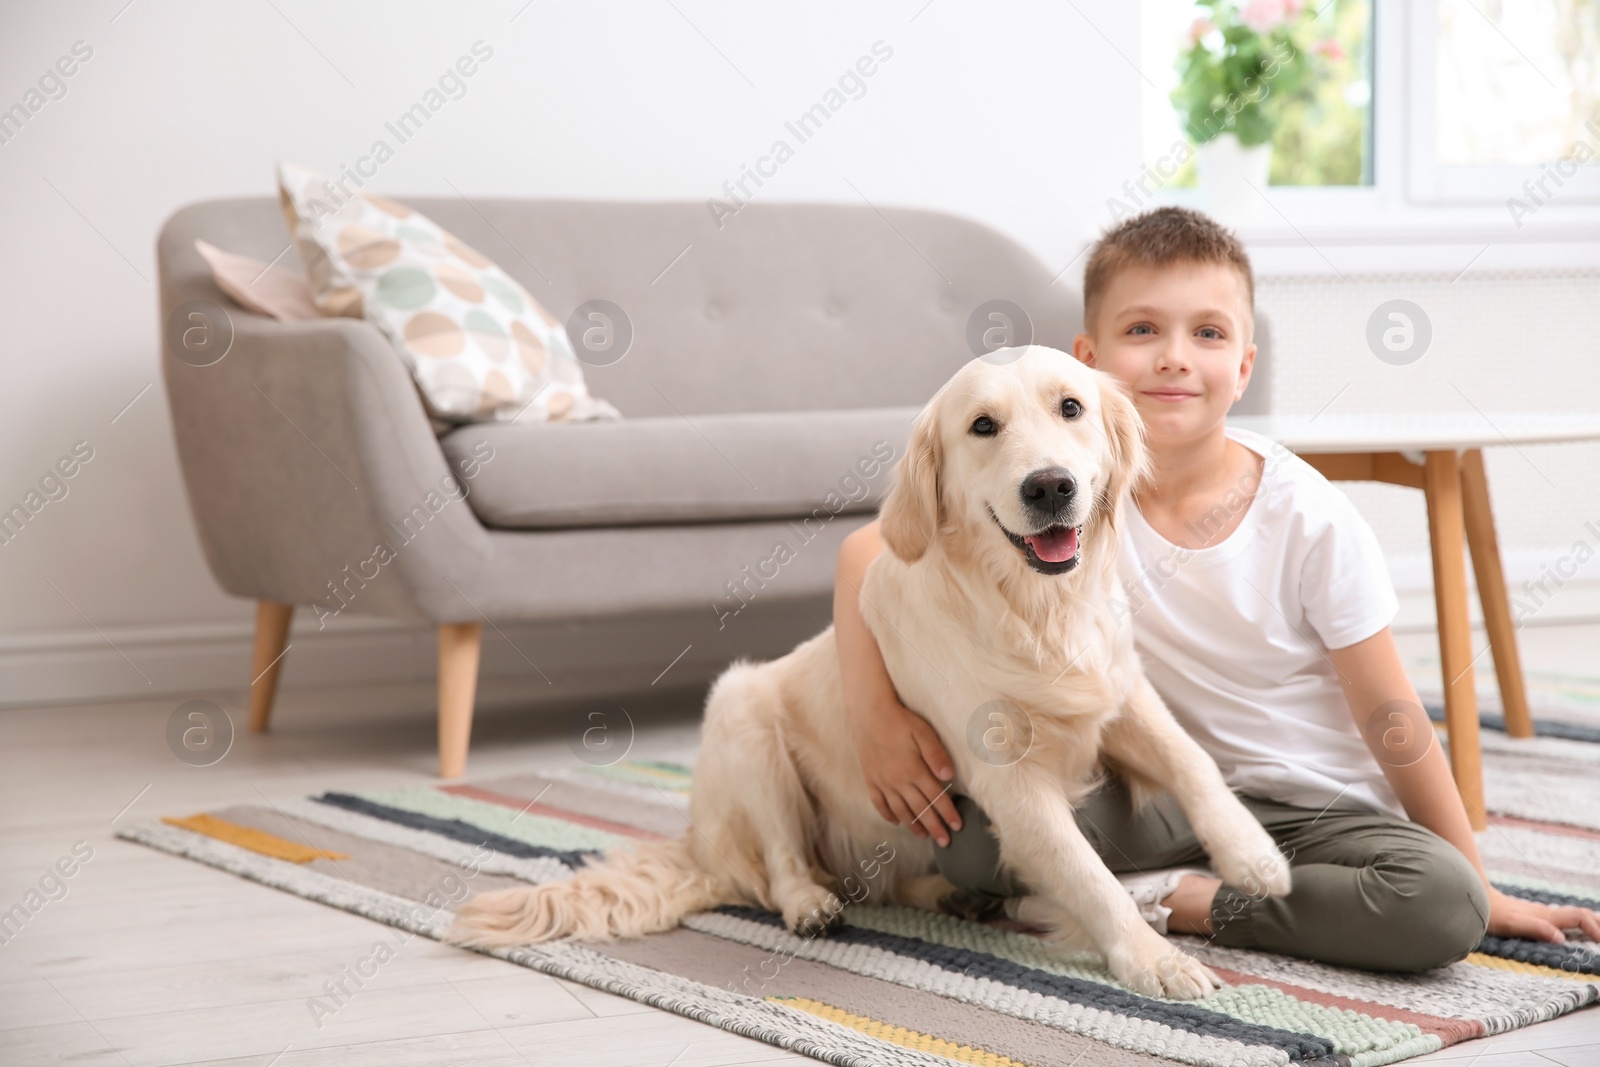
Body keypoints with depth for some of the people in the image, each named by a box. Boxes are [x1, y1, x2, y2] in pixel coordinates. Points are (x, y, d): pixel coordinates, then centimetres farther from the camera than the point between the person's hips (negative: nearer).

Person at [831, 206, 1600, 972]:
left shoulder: (1308, 519, -15)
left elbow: (1390, 719, -9)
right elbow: (872, 548, -11)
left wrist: (1477, 884, -4)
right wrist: (875, 714, -23)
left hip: (1309, 808, 0)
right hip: (1155, 801, 0)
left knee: (1443, 904, -30)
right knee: (966, 834, -27)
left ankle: (1165, 898, -13)